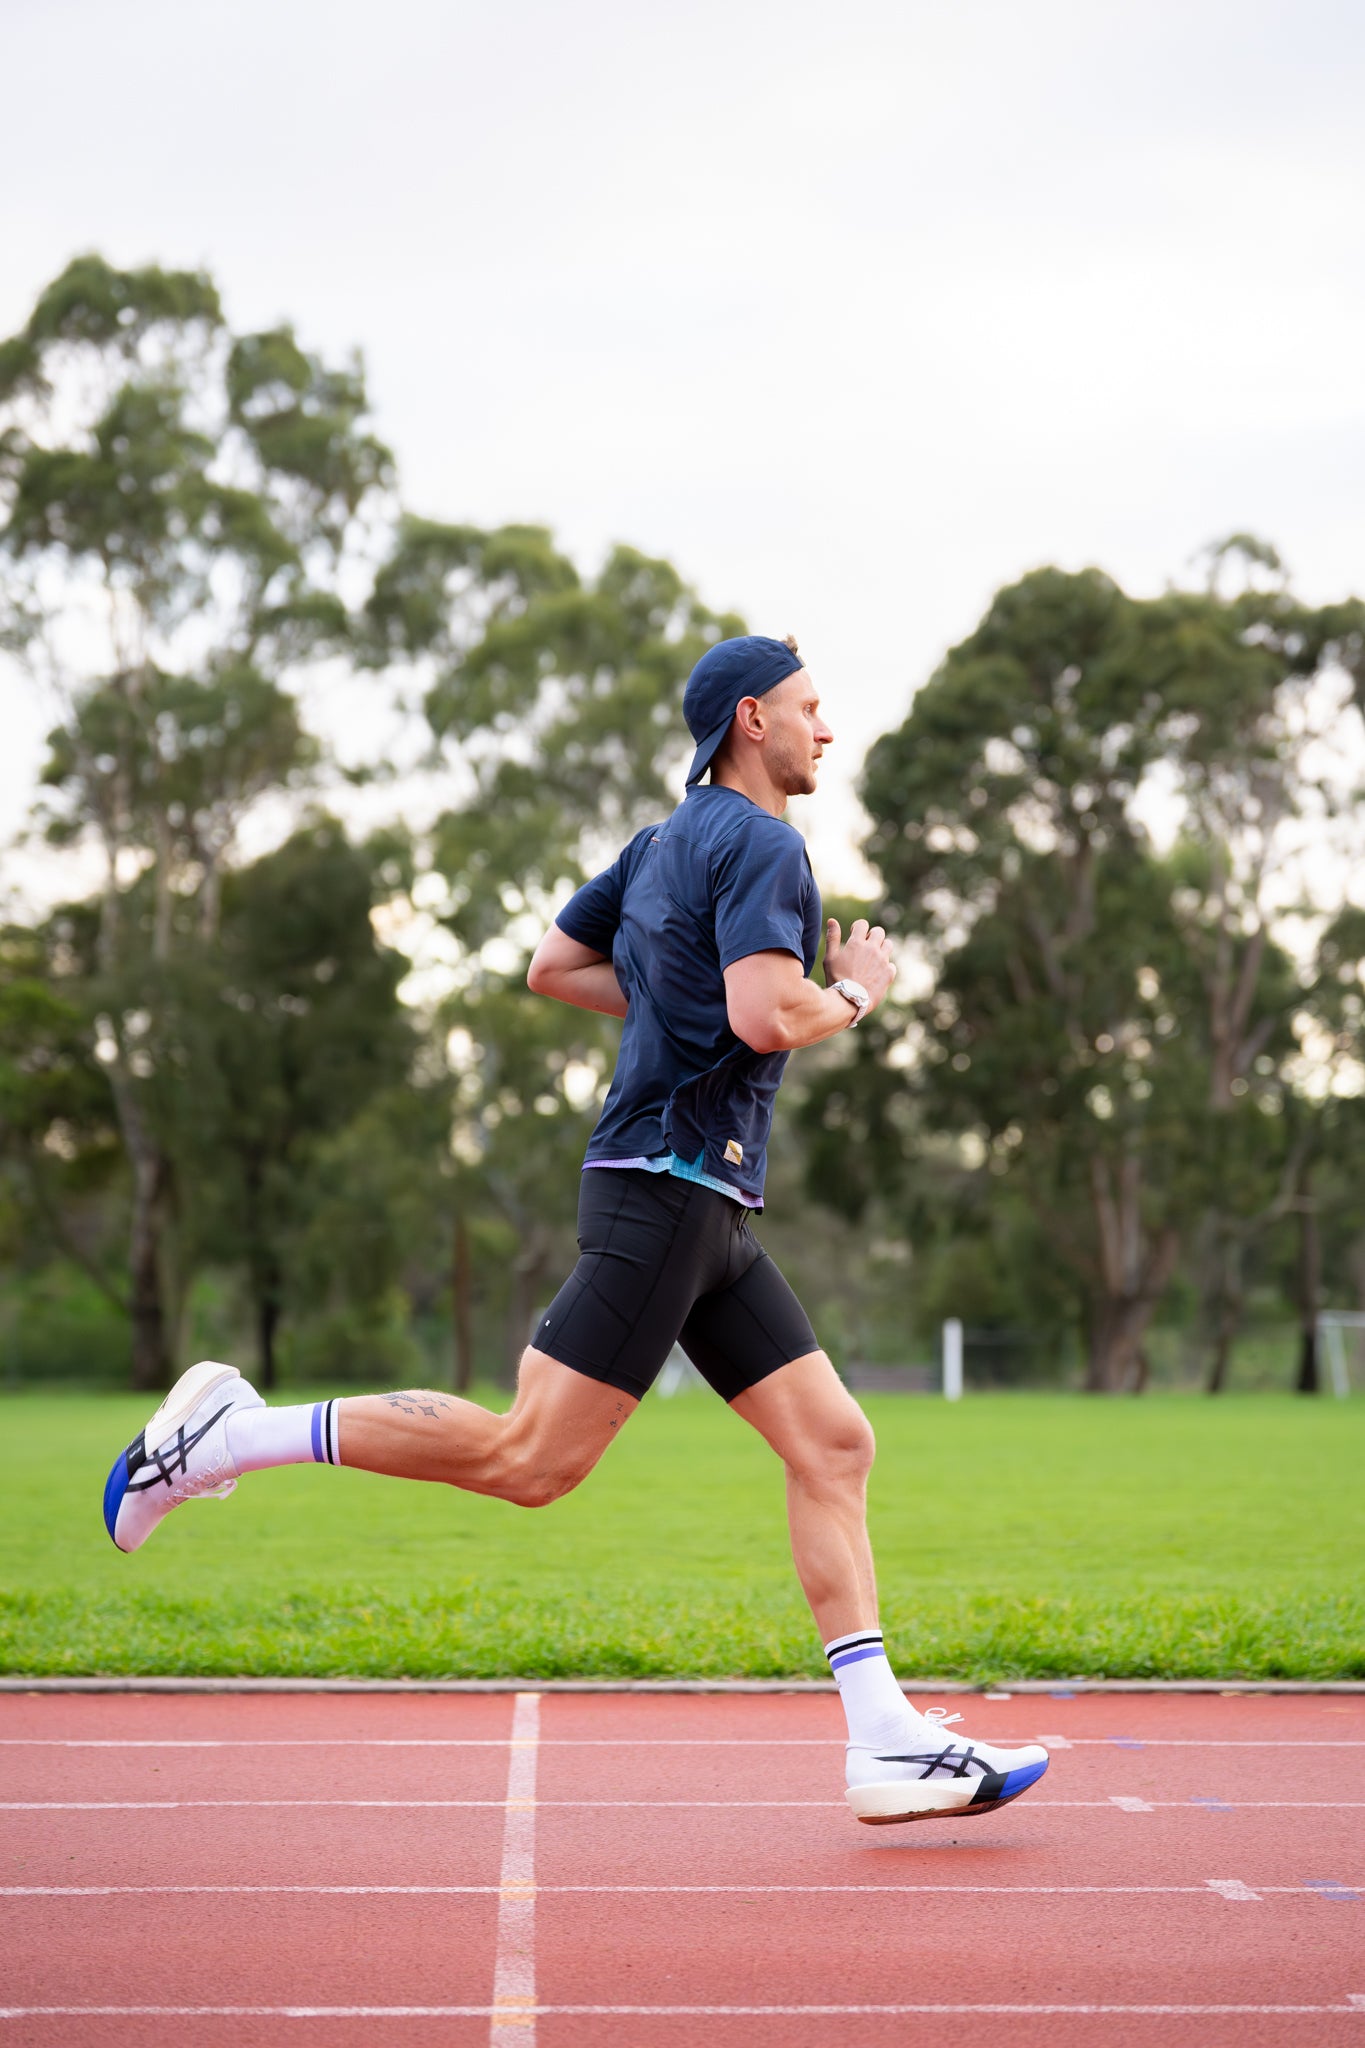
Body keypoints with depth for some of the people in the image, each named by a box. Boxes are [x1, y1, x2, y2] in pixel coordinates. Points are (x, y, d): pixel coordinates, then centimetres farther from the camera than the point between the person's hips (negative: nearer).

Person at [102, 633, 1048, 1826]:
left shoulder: (664, 844, 19)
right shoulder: (760, 844, -9)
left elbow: (552, 967, 27)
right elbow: (768, 1017, -23)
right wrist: (855, 991, -3)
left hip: (709, 1215, 10)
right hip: (668, 1182, -10)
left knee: (835, 1446, 4)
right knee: (533, 1459, -12)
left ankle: (888, 1746, 3)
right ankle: (228, 1435, -4)